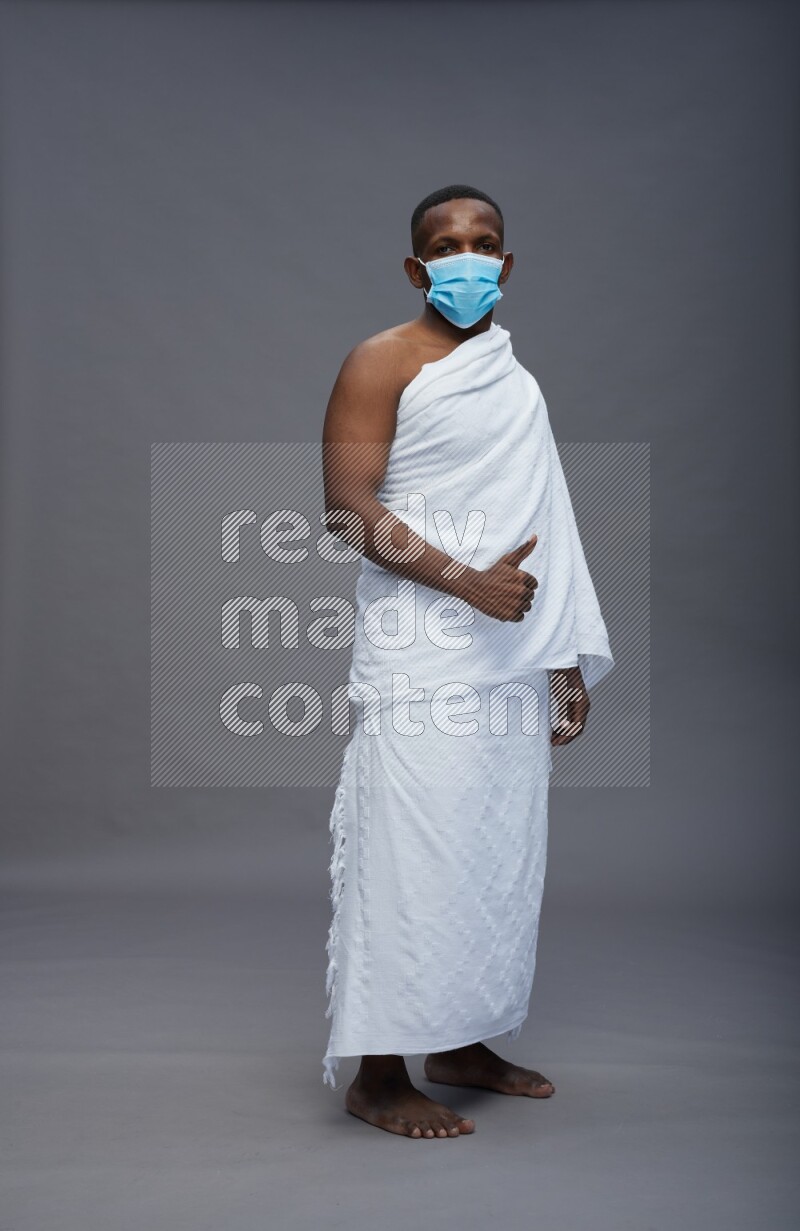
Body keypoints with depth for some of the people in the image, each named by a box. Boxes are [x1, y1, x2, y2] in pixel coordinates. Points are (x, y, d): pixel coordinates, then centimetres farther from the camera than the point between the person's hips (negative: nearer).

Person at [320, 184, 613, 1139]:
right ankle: (379, 1073, 4)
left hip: (514, 660, 7)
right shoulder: (383, 363, -2)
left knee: (501, 850, 10)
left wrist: (568, 659, 13)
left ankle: (463, 1043, 24)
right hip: (422, 659, -7)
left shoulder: (518, 383, 19)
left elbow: (547, 531, 18)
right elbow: (347, 508, -12)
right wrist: (465, 580, -18)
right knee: (412, 854, -7)